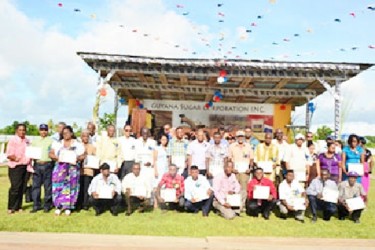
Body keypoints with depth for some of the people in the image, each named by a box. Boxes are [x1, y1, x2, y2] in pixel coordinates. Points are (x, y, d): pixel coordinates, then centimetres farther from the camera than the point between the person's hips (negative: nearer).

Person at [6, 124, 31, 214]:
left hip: (26, 167, 5)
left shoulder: (27, 141, 14)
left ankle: (18, 207, 16)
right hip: (15, 167, -5)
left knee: (22, 188, 6)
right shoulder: (12, 140, -3)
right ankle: (11, 208, 4)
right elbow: (8, 154, -9)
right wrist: (15, 158, -29)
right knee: (15, 187, -8)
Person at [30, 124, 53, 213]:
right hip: (37, 164, 3)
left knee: (48, 186, -1)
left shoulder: (51, 141, 7)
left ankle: (47, 205, 7)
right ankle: (36, 205, 12)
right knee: (35, 185, 3)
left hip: (47, 164, -3)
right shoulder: (35, 140, 17)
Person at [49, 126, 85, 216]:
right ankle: (59, 206, 4)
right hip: (60, 168, 1)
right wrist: (56, 158, -13)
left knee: (70, 187, -1)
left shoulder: (77, 144, 5)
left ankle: (68, 207, 6)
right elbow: (51, 153, 6)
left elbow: (82, 156, 2)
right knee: (58, 186, -3)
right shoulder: (57, 143, 11)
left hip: (72, 169, -1)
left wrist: (76, 159, -17)